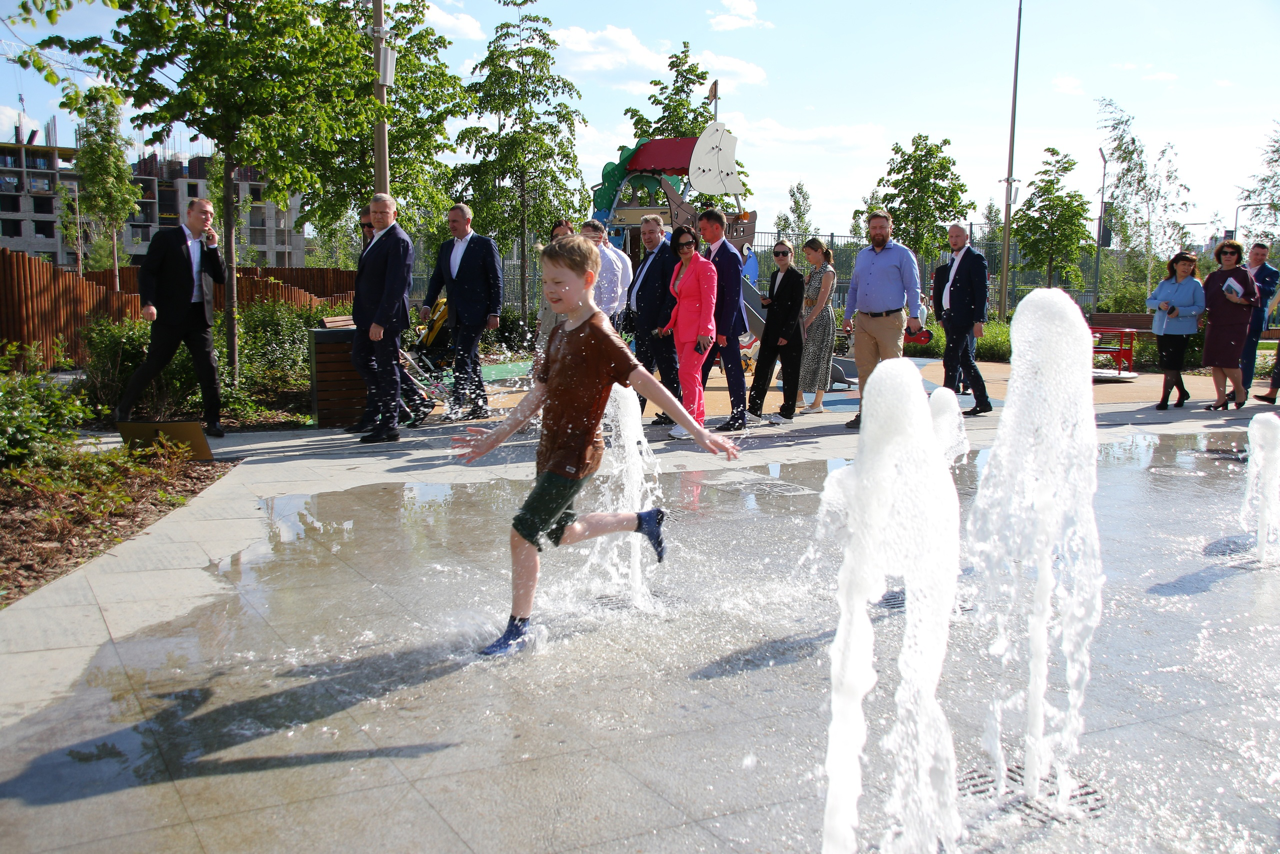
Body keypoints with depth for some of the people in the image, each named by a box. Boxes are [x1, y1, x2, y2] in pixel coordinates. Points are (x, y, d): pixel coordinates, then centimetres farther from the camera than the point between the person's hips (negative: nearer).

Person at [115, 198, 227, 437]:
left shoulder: (207, 244, 15)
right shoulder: (166, 238, 0)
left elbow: (221, 278, 9)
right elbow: (147, 272, -5)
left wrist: (213, 247, 1)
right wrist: (148, 303, -18)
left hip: (199, 316, 4)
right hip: (170, 314, -4)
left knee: (208, 367, -2)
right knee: (154, 364, 2)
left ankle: (213, 421, 3)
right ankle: (124, 408, 20)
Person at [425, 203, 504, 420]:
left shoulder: (485, 245, -3)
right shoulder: (446, 247, 15)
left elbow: (496, 281, -5)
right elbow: (437, 278, 16)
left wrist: (494, 313, -11)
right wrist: (427, 304, 3)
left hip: (475, 314, -7)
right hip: (455, 316, 7)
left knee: (462, 359, -14)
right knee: (470, 361, 11)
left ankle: (457, 406, -13)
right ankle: (481, 406, 18)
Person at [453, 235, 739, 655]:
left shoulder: (598, 335, -17)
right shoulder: (560, 332, 10)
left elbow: (645, 382, -21)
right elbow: (540, 393, 16)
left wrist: (696, 430, -24)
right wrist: (498, 435, 16)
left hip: (576, 453, -9)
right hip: (551, 449, 10)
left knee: (524, 532, -11)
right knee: (561, 533, 22)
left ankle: (518, 630, 2)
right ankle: (643, 521, 39)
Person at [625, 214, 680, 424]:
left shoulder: (668, 255, -12)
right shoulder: (647, 256, 17)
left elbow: (672, 292, -19)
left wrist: (663, 323, -22)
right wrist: (632, 316, 13)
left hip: (659, 325, -10)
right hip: (642, 323, 10)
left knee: (668, 370, 0)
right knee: (642, 368, 15)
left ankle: (671, 414, 7)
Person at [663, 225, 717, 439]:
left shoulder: (704, 266, -9)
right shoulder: (678, 267, 15)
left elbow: (709, 301, -14)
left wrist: (704, 331, -19)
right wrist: (669, 324, 15)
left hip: (698, 329, -8)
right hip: (681, 328, 8)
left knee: (687, 372, -14)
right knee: (692, 375, 9)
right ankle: (699, 418, 15)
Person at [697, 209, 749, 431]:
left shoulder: (730, 255, -15)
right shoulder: (710, 252, 12)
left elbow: (733, 296, -18)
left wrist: (723, 330, -20)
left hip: (725, 324, -8)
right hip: (709, 324, 9)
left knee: (733, 371, 1)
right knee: (699, 370, 9)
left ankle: (739, 417, 10)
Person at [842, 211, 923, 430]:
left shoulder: (902, 254, 2)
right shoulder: (862, 256, 18)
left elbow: (912, 287, -2)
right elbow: (853, 288, 23)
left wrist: (914, 315, -11)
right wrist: (848, 316, 18)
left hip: (890, 321, -5)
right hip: (863, 321, 5)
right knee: (864, 369, 5)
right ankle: (865, 413, 11)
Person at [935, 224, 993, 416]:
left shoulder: (975, 258, -8)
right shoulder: (953, 259, 18)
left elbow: (981, 291, -13)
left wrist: (979, 320, -19)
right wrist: (942, 317, 17)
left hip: (963, 318, -9)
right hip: (950, 317, 9)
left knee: (951, 359, -10)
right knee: (965, 361, 12)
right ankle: (982, 401, 19)